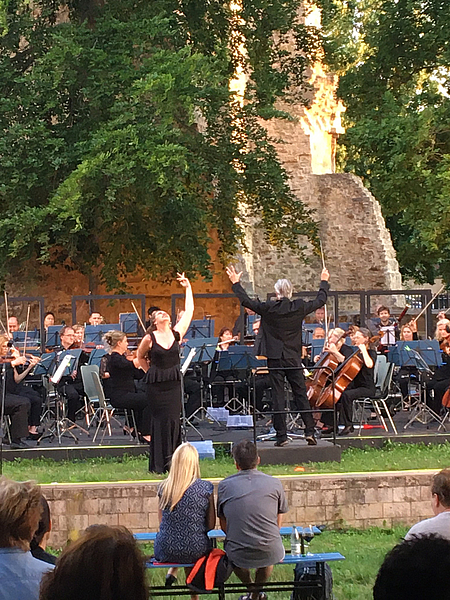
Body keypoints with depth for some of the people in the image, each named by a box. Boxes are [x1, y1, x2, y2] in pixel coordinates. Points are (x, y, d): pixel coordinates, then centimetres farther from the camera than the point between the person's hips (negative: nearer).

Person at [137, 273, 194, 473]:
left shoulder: (177, 333, 3)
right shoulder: (149, 339, -4)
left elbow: (189, 311, 6)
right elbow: (140, 356, 14)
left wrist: (188, 288, 10)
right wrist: (150, 372, 10)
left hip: (174, 382, 3)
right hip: (156, 383, -3)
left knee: (173, 419, 1)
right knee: (160, 419, -2)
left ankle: (172, 461, 8)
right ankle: (159, 463, 5)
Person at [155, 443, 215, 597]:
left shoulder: (164, 488, -4)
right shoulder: (205, 487, -10)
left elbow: (161, 522, 6)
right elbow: (211, 525, -3)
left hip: (165, 552, 2)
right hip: (196, 552, -2)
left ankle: (172, 572, 18)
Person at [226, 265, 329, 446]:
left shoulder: (268, 309, -11)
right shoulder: (299, 308, -5)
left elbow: (246, 301, 0)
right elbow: (320, 301, 11)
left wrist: (236, 283, 13)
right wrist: (324, 282, 26)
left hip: (275, 359, -2)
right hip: (294, 360, 2)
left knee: (278, 396, 2)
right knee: (301, 394, 7)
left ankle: (281, 435, 1)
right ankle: (309, 431, 3)